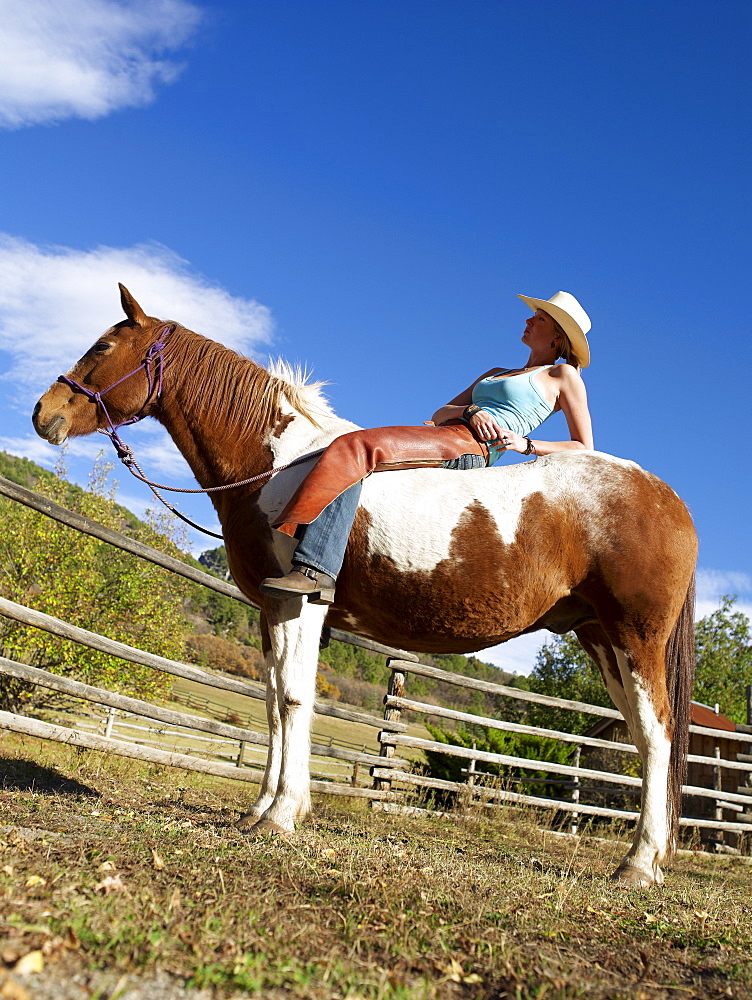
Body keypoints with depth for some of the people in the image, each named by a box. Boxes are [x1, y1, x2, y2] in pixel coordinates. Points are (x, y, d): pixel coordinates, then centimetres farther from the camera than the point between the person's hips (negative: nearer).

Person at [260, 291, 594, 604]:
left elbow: (584, 449, 6)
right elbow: (440, 414, 21)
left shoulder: (564, 375, 13)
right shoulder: (496, 373, 32)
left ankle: (316, 570, -37)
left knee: (354, 448, -26)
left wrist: (526, 444, -7)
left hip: (471, 448, -8)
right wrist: (470, 411, -1)